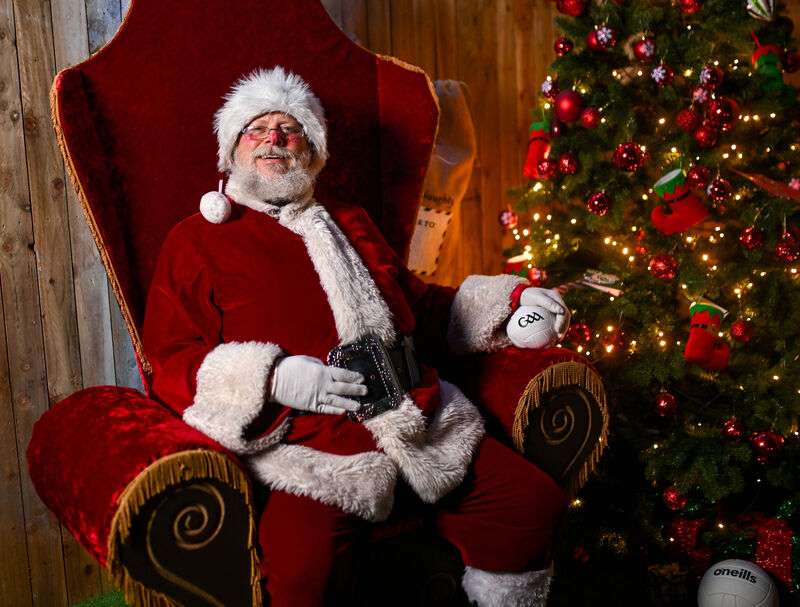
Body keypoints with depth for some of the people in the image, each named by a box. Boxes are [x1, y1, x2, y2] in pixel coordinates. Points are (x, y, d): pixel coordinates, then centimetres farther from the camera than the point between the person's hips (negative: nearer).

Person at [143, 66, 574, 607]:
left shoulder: (351, 224, 28)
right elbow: (171, 361, 2)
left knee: (536, 502, -5)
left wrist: (513, 299, 23)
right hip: (304, 437, -5)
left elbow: (423, 307, 35)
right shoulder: (196, 240, 11)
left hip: (417, 421, 6)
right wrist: (272, 378, -14)